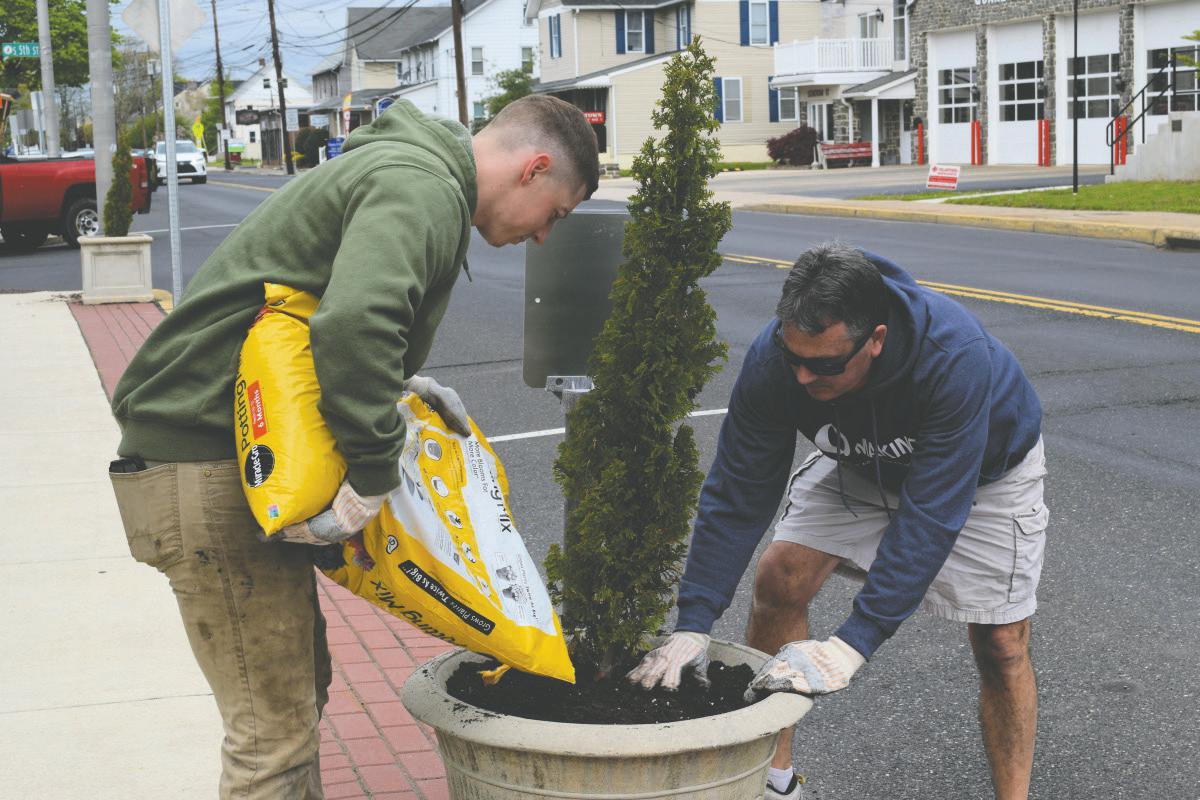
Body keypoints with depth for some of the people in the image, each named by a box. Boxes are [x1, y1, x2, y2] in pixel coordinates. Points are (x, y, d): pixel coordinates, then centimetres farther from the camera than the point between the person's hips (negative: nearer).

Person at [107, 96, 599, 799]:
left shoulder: (403, 168, 19)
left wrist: (401, 384, 11)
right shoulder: (423, 188, -15)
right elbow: (353, 325, -33)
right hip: (208, 464, -11)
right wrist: (375, 475, -26)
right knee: (275, 730, -7)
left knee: (301, 684, 20)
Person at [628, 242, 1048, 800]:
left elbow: (929, 514, -44)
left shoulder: (956, 357, -44)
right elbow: (737, 494, -26)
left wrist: (852, 645, -48)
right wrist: (693, 625, -33)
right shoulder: (773, 357, -32)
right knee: (779, 581, -9)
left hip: (985, 462, -3)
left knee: (1001, 645, -8)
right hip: (863, 461, 3)